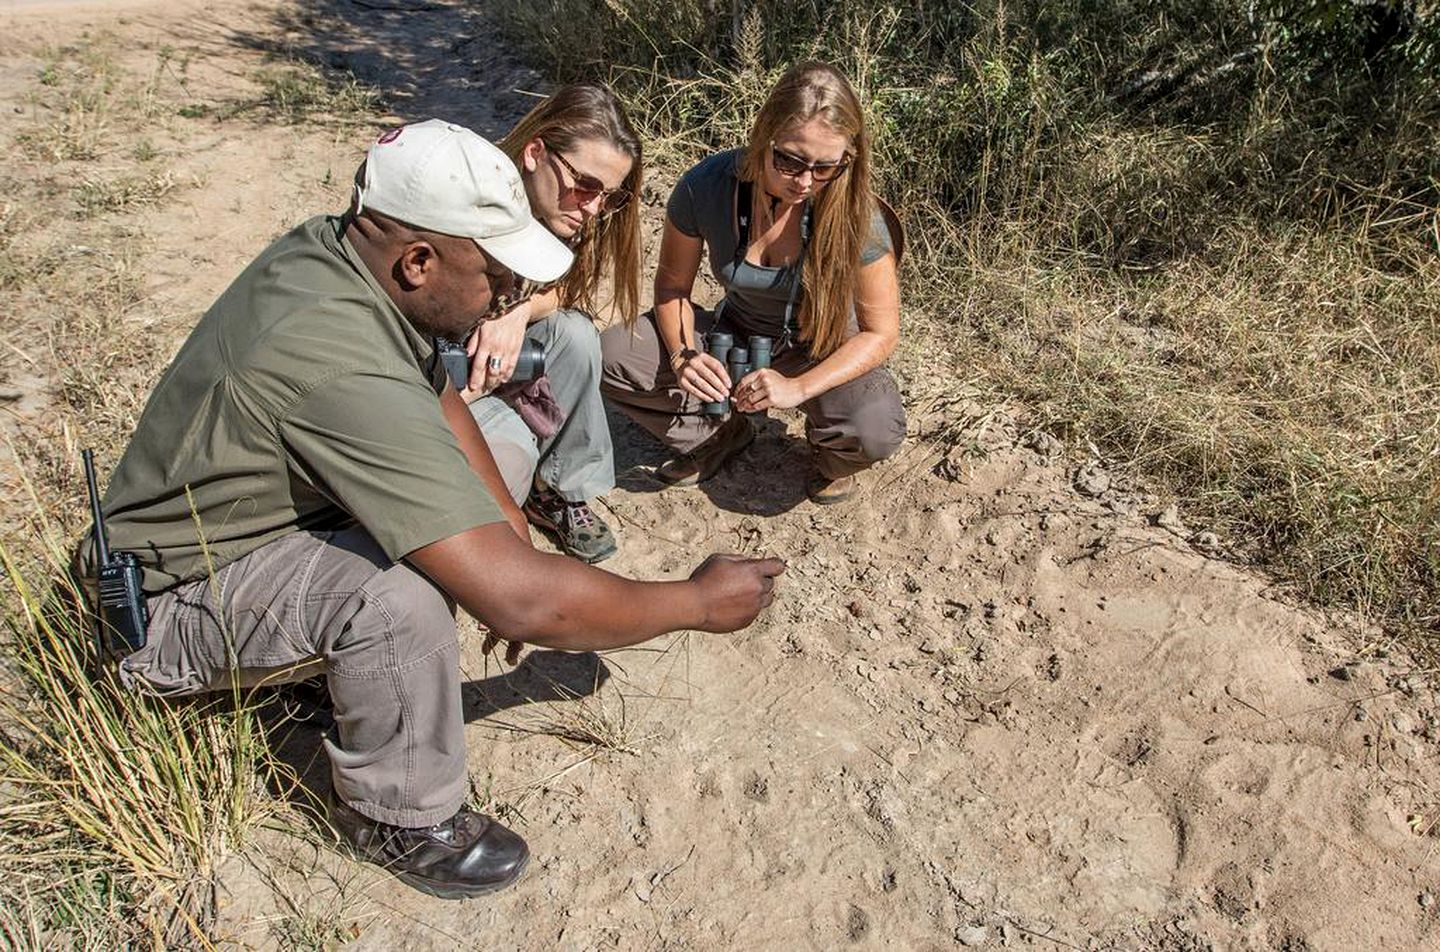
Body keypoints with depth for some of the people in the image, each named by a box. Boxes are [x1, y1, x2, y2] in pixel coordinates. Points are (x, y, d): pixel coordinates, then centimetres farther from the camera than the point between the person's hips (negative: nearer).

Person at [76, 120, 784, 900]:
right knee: (400, 594, -37)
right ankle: (397, 815, -9)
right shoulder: (340, 364, -38)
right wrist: (699, 603, -24)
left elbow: (435, 397, 8)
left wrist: (507, 525, -4)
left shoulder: (330, 246, -11)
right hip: (168, 608, -9)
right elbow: (519, 602, -39)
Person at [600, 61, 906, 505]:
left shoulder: (853, 213, -27)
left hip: (825, 348, -2)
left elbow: (880, 332, -18)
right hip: (736, 334, 2)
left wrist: (799, 388, -32)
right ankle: (719, 435, 4)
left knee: (876, 431, -34)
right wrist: (683, 354, -26)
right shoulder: (706, 186, -23)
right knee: (612, 355, -20)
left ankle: (830, 451, 6)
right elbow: (672, 285, -6)